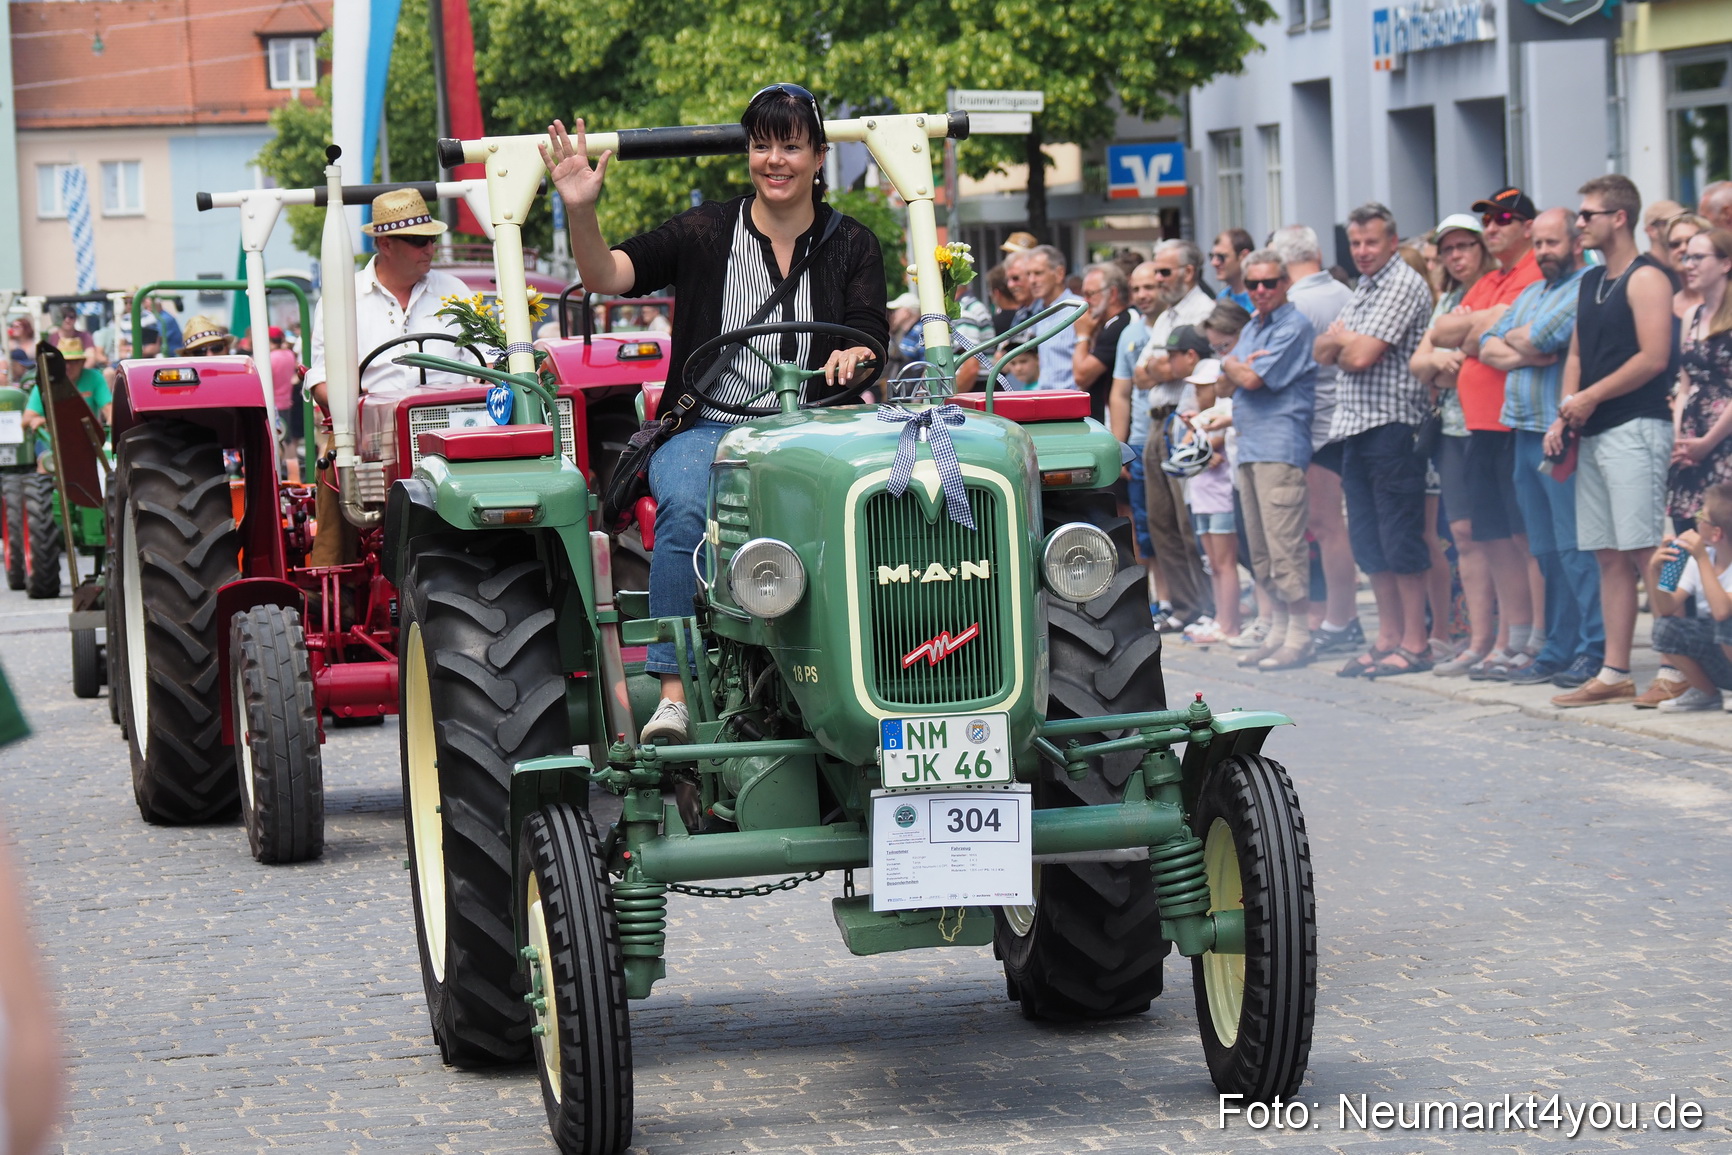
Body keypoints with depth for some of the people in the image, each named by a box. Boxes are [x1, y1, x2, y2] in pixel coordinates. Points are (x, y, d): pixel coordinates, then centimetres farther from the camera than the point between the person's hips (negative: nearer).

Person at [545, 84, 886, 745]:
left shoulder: (851, 246, 10)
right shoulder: (706, 233, 5)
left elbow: (871, 338, -2)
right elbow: (606, 277, -5)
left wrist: (855, 356, -27)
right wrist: (580, 212, -25)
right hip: (706, 429, -1)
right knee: (686, 508, -33)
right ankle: (673, 694, -34)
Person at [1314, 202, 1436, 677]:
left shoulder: (1404, 285, -9)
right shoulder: (1363, 289, 19)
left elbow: (1363, 356, -16)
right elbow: (1323, 351, 15)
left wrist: (1343, 338, 4)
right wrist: (1343, 341, -6)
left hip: (1392, 424, -9)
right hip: (1355, 424, 9)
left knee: (1400, 538, -6)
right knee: (1368, 541, 10)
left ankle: (1415, 643, -2)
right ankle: (1388, 638, 16)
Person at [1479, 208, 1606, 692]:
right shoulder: (1530, 294, 22)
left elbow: (1542, 337, -17)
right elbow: (1488, 347, 14)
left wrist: (1514, 340, 5)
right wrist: (1524, 355, -6)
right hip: (1526, 434, 9)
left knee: (1576, 548, -9)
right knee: (1546, 552, 10)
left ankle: (1595, 650, -7)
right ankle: (1558, 649, 14)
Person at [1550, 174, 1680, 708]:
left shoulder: (1646, 279, -8)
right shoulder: (1591, 282, 18)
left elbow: (1654, 357, -16)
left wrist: (1591, 398, -11)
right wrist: (1564, 418, 6)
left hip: (1635, 429, -9)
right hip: (1593, 434, 9)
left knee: (1646, 553, -11)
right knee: (1609, 556, 8)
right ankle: (1614, 674, 10)